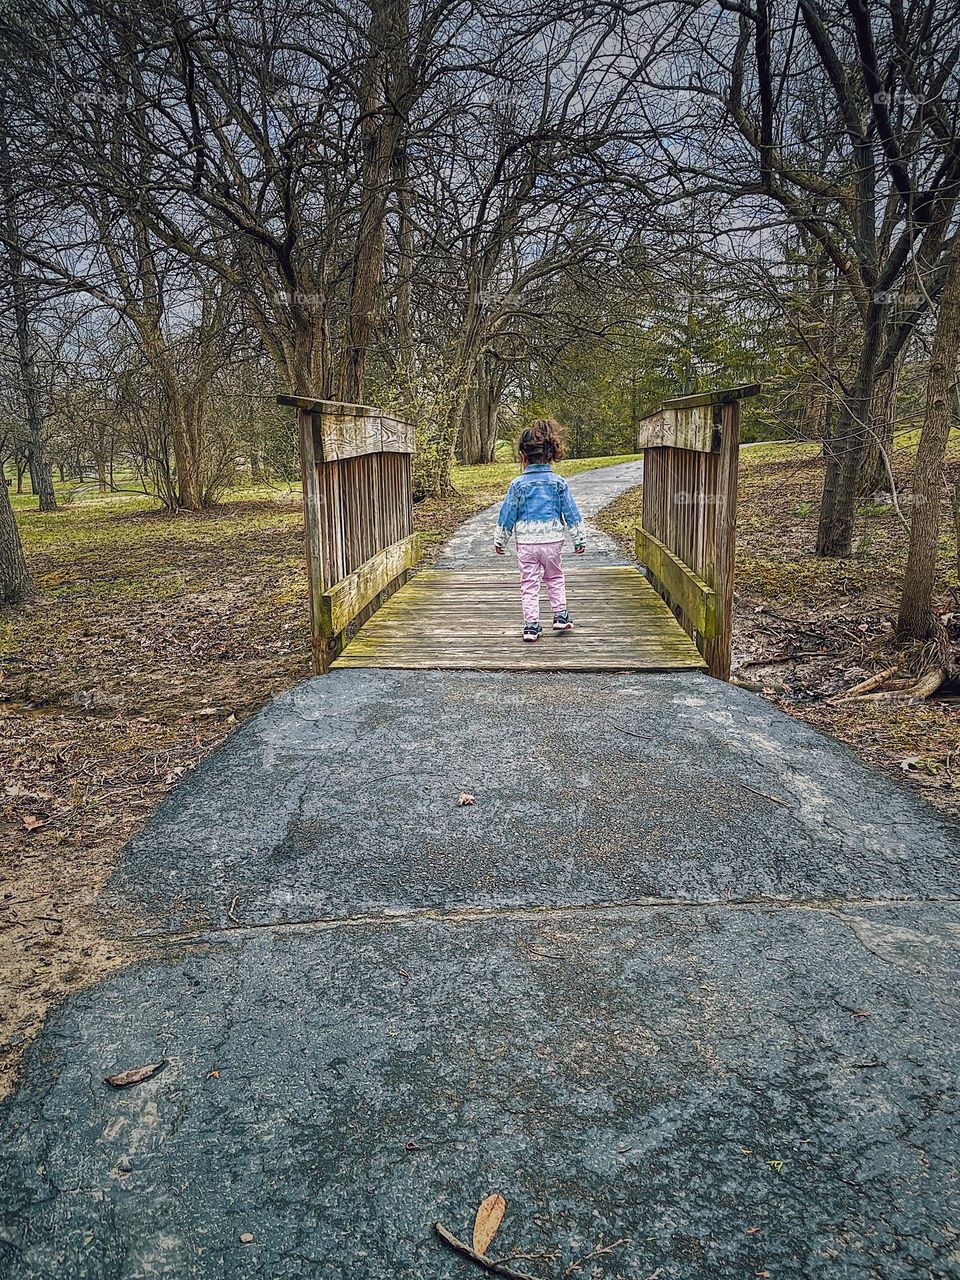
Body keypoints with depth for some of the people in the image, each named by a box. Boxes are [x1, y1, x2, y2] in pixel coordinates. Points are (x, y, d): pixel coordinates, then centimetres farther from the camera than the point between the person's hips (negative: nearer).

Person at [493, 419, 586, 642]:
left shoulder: (518, 484, -6)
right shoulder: (558, 482, -2)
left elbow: (507, 515, 0)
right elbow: (571, 513, 2)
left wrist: (500, 540, 12)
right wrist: (580, 539, 10)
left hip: (526, 542, -1)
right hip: (552, 540, 1)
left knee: (529, 584, 6)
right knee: (555, 577, 22)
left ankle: (531, 625, 5)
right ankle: (560, 616, 20)